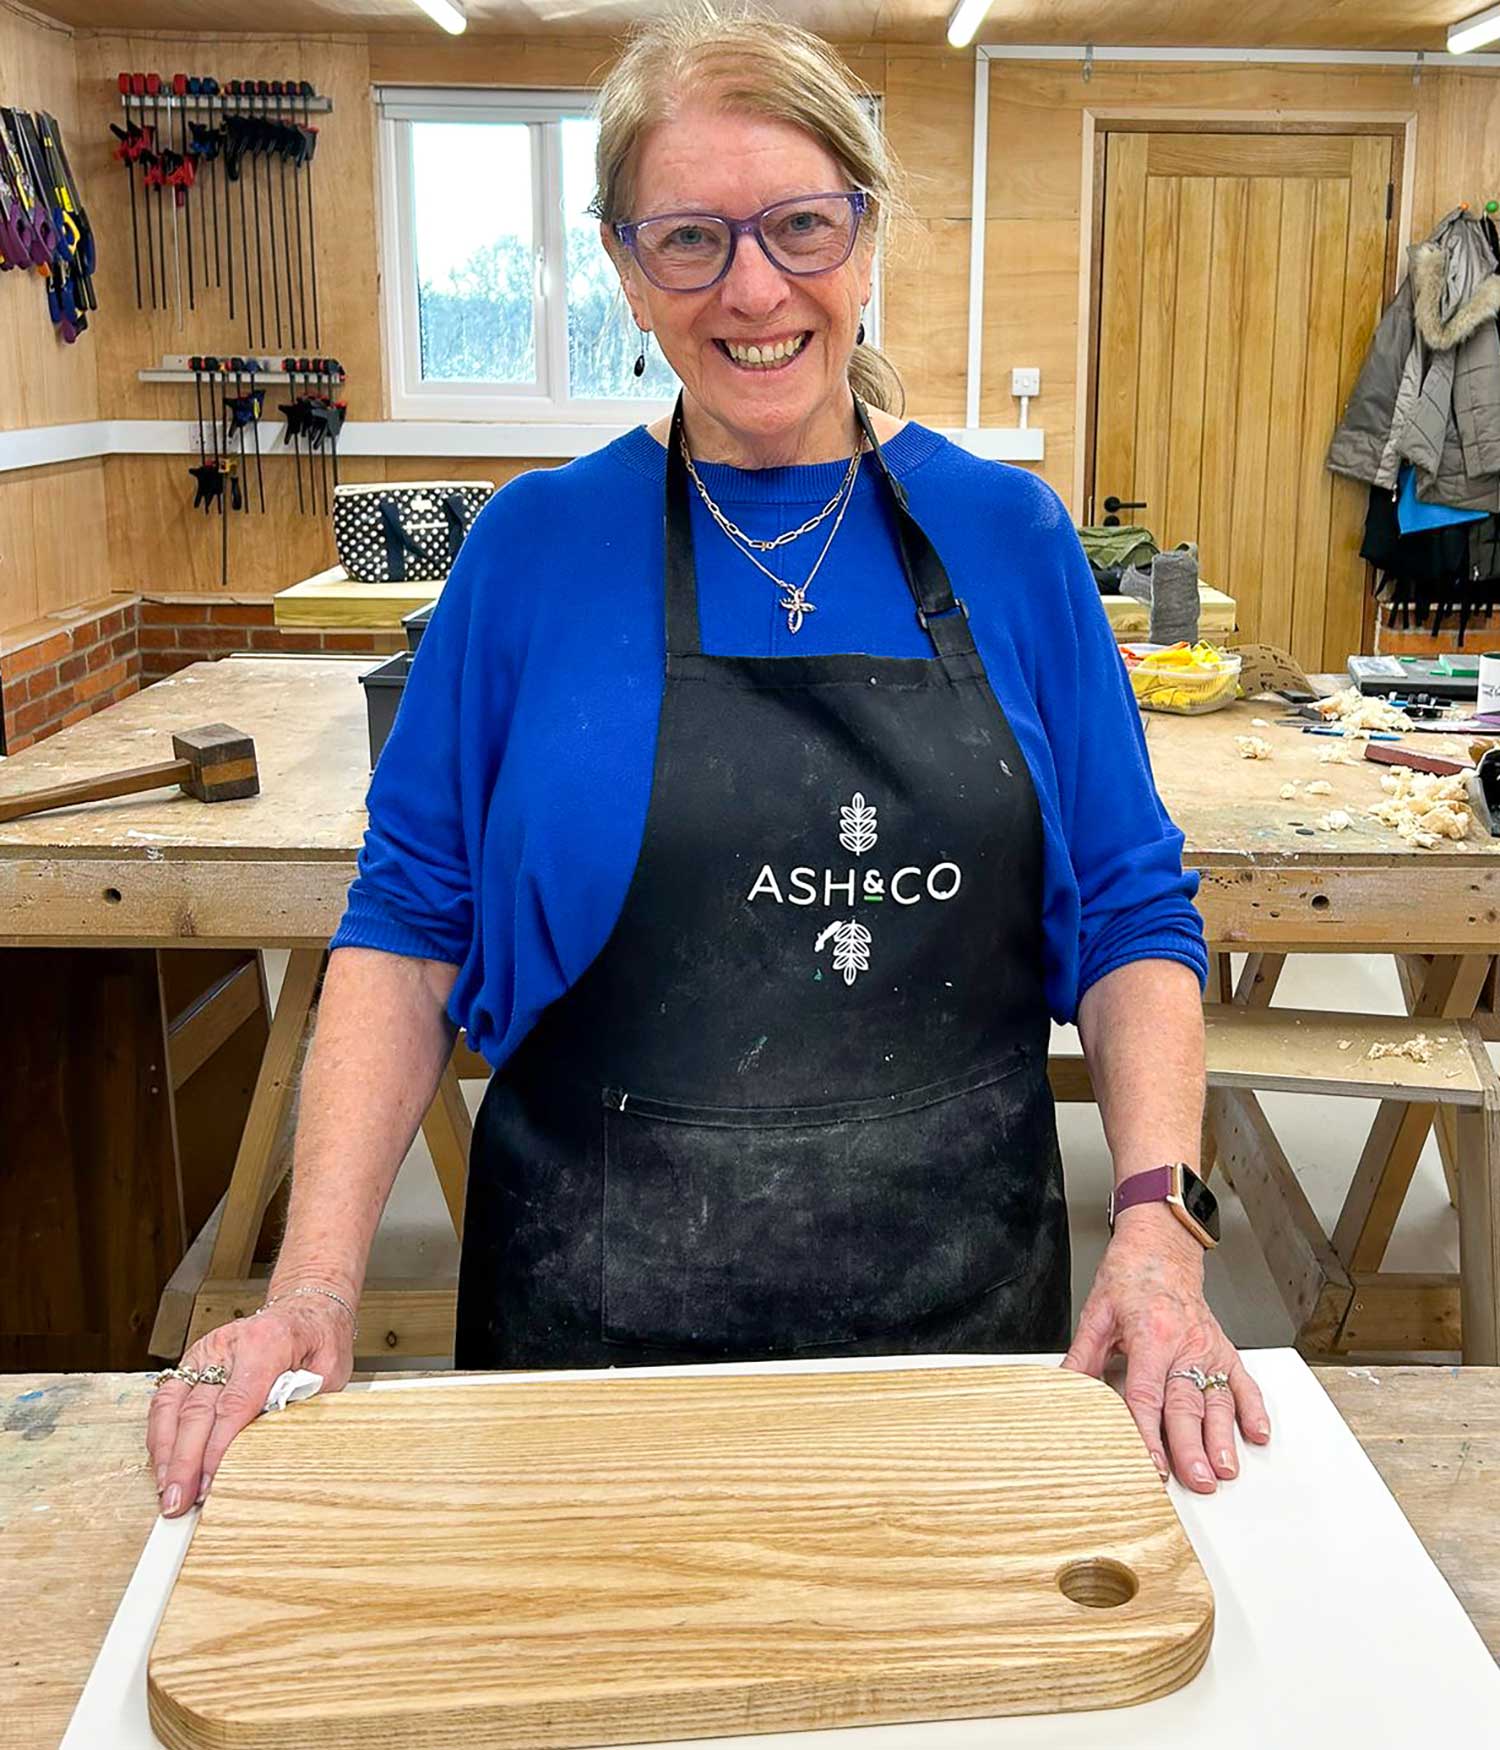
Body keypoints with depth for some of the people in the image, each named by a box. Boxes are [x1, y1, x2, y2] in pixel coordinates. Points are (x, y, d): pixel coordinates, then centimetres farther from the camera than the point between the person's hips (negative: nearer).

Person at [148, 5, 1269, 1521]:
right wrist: (316, 1281, -12)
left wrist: (1157, 1220, -13)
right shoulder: (534, 548, -3)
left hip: (963, 1302, 1)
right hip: (595, 1314, 0)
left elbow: (1129, 914, 2)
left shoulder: (1009, 538, 0)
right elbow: (410, 924, -2)